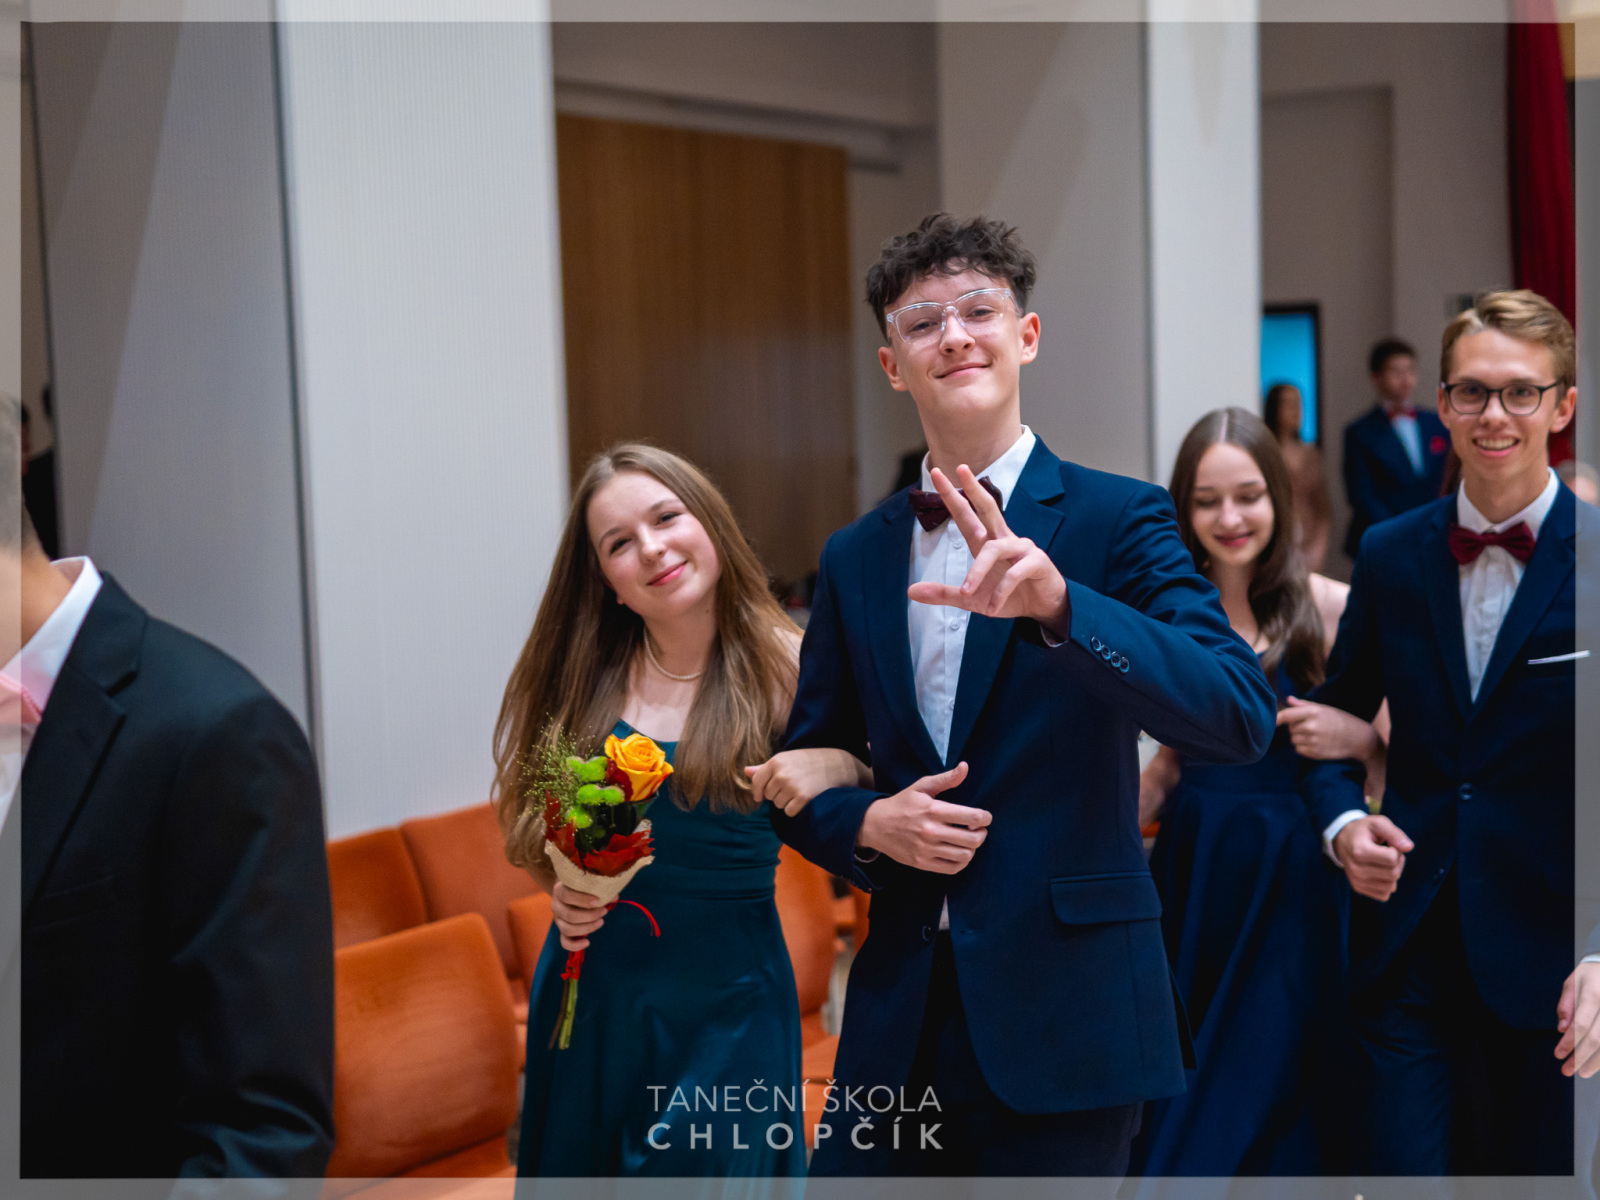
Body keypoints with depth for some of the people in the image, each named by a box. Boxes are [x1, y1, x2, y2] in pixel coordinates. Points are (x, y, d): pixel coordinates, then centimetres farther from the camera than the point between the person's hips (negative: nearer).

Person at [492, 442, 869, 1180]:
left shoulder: (786, 669, -8)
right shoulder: (583, 674, 0)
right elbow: (524, 810, 12)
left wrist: (837, 768, -25)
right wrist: (560, 888, -6)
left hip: (726, 992, -3)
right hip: (591, 987, 3)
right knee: (572, 1167, 15)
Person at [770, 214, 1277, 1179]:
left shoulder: (1118, 518, -4)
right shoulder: (854, 557, 9)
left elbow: (1243, 718, -17)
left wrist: (1057, 602, -29)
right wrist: (868, 824, -7)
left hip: (1065, 1016, -3)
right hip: (897, 1021, 4)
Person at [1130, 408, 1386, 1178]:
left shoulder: (1331, 608, -8)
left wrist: (1357, 738, -22)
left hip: (1290, 881, -4)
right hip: (1191, 872, 4)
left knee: (1264, 1101, 4)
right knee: (1179, 1094, 12)